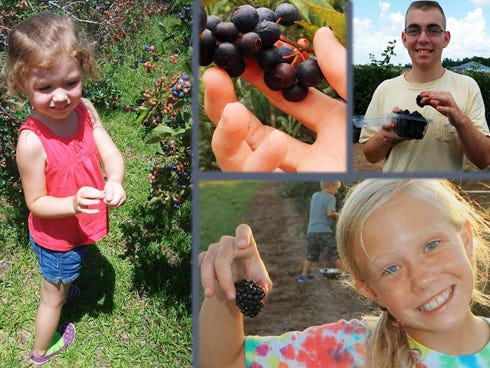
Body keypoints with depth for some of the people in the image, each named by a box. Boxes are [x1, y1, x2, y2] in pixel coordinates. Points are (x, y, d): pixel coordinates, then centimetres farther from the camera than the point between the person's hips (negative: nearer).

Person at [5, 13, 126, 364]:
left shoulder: (85, 109, -17)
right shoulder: (32, 141, -33)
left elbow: (111, 154, -16)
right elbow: (36, 203, -22)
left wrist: (114, 181, -37)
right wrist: (73, 203, -40)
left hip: (83, 226, 5)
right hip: (56, 238, -5)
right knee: (53, 297, 22)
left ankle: (62, 288, 70)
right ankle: (42, 351, 49)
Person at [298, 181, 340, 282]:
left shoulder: (315, 195, 15)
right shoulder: (330, 198, -5)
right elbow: (330, 212, -16)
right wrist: (337, 215, 2)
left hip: (311, 231, 6)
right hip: (324, 231, -6)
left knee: (310, 255, 16)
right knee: (334, 254, 0)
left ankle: (304, 275, 17)